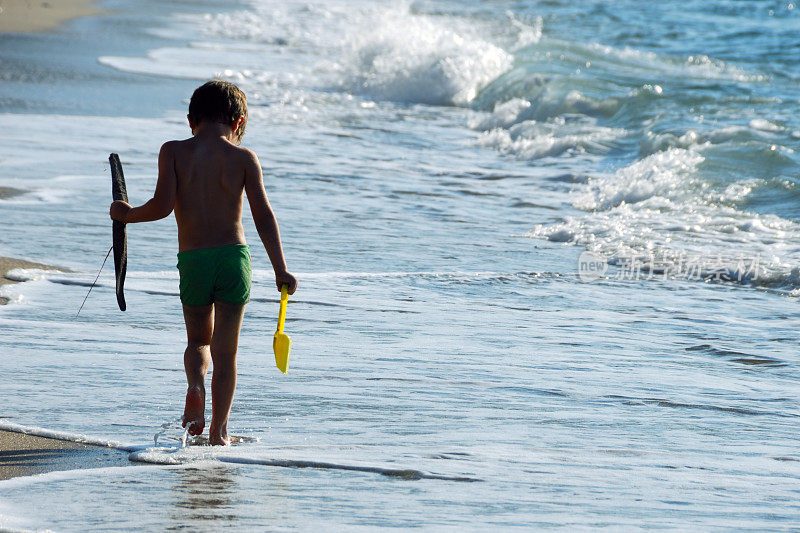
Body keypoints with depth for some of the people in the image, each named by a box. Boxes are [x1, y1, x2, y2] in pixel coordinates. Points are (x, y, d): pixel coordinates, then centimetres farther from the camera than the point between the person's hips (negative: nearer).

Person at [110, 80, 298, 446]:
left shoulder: (173, 152, 0)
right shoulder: (243, 158, 1)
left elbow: (162, 205, -10)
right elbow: (264, 216, -2)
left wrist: (127, 214, 9)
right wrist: (281, 271, 1)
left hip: (192, 261, 0)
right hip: (234, 256, 0)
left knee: (198, 341, 20)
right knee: (225, 350, 9)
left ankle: (195, 386, -10)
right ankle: (218, 430, 8)